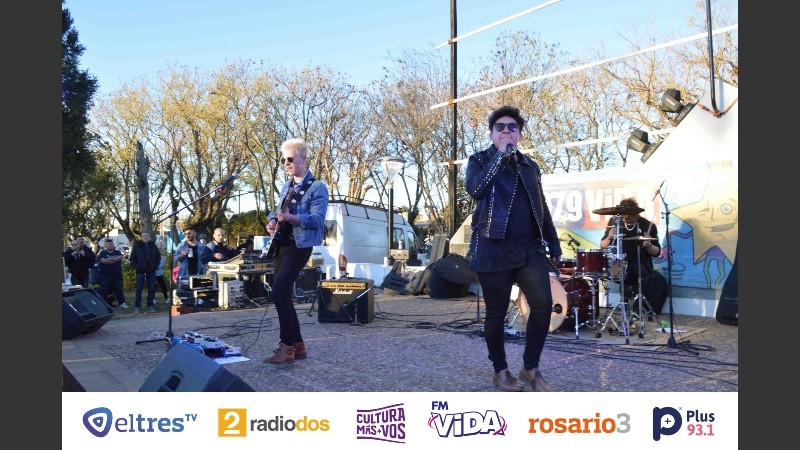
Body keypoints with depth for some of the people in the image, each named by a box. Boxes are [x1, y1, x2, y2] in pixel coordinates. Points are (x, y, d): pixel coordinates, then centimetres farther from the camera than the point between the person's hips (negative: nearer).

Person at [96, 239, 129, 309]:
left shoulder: (117, 252, 12)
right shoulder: (103, 253, 6)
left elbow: (120, 258, -10)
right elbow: (103, 260, -12)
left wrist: (109, 259, -13)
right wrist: (115, 260, -9)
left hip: (117, 275, 1)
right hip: (105, 275, -1)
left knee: (119, 289, 1)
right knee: (104, 290, -2)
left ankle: (122, 303, 4)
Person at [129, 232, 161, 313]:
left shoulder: (153, 246, 9)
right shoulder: (136, 246, 2)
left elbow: (158, 257, 14)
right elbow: (132, 259, 2)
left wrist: (155, 266, 1)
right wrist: (137, 267, -9)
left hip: (151, 271, 3)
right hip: (140, 271, -2)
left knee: (151, 289, 3)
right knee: (139, 289, -3)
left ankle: (150, 306, 10)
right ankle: (137, 306, 2)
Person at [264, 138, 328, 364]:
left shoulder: (317, 187, -8)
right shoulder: (286, 186, 16)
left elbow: (317, 219, -18)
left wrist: (291, 218, -32)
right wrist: (272, 221, 3)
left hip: (299, 245, -8)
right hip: (281, 244, 9)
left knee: (278, 293, -17)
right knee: (283, 295, 8)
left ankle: (287, 346, -7)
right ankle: (298, 345, 17)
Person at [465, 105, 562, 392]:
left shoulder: (530, 166, 16)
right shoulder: (479, 160, 2)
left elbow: (542, 210, 19)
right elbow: (475, 190, -20)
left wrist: (554, 246, 16)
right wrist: (500, 155, -17)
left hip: (530, 248, 4)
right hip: (493, 250, -3)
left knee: (543, 305, -9)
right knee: (496, 313, 4)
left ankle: (531, 368, 10)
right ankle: (500, 370, 24)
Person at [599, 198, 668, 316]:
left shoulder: (648, 226, 2)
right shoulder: (614, 222, 5)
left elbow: (656, 253, 4)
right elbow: (602, 246, 7)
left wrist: (648, 245, -18)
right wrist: (609, 237, -14)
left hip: (641, 267, 1)